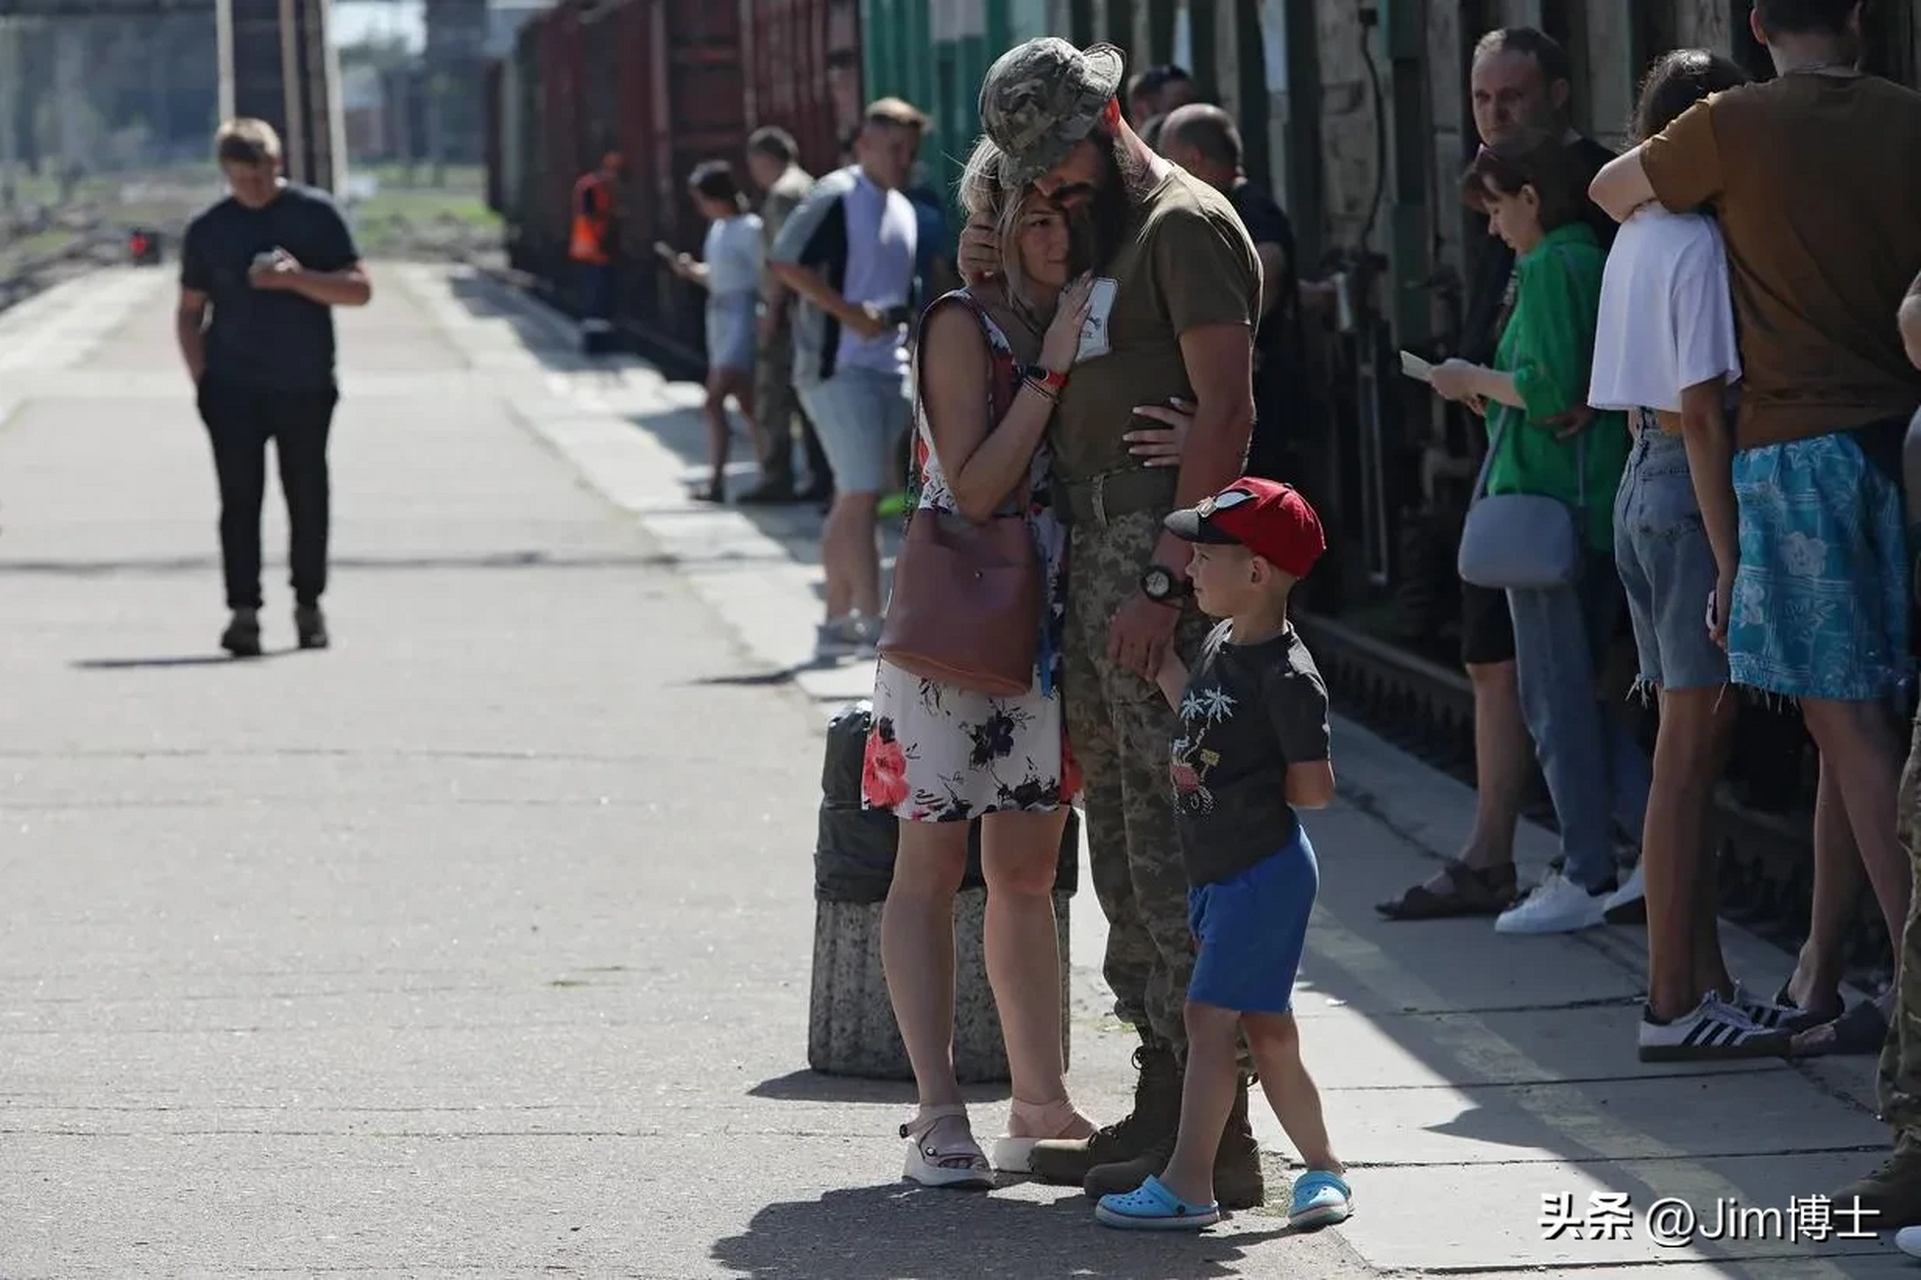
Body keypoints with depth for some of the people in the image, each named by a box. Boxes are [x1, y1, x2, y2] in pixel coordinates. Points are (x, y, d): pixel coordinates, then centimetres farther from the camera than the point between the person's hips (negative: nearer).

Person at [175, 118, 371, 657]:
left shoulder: (315, 214, 1)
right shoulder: (209, 229, 7)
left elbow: (359, 289, -1)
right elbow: (190, 311, 13)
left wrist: (297, 279, -16)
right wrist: (200, 377, 1)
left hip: (304, 388, -1)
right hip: (232, 389, 1)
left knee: (307, 497, 5)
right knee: (239, 499, -6)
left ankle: (308, 605, 18)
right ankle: (244, 612, -7)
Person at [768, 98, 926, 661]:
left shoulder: (903, 211, 17)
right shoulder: (835, 197, -9)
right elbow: (786, 262, -16)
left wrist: (907, 325, 8)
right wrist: (849, 313, -20)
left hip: (889, 367, 8)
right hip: (839, 363, -8)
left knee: (855, 498, 11)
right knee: (861, 494, -10)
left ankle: (838, 622, 17)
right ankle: (874, 623, -10)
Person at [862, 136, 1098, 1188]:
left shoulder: (1089, 319, 10)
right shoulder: (965, 326, -10)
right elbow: (974, 488, -18)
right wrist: (1053, 368, -21)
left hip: (1052, 620, 6)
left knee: (1027, 871, 13)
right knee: (933, 866, -3)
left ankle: (1040, 1100, 20)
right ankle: (940, 1116, -5)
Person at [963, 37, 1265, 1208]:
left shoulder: (1185, 225, -10)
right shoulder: (1101, 232, 20)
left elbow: (1226, 410, -17)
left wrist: (1166, 581, -23)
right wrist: (989, 289, 8)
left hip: (1159, 557, -10)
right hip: (1092, 552, 10)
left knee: (1173, 846, -10)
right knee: (1125, 842, 12)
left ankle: (1215, 1143, -9)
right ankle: (1162, 1106, 19)